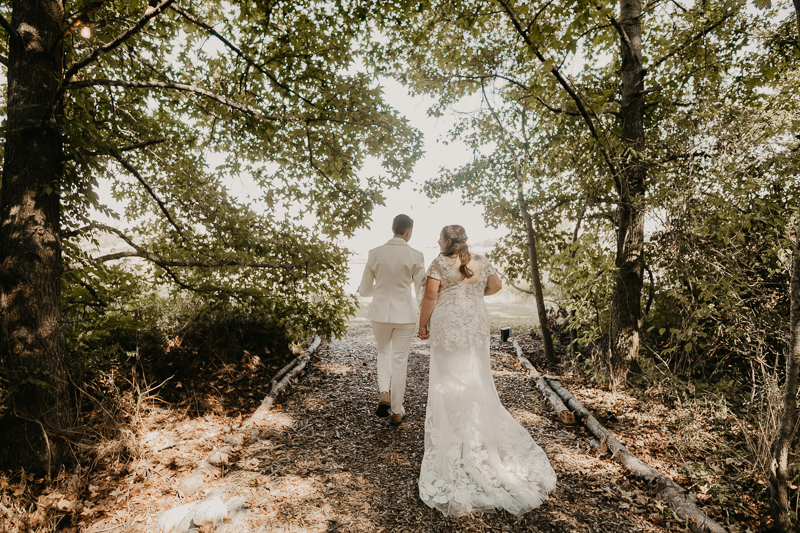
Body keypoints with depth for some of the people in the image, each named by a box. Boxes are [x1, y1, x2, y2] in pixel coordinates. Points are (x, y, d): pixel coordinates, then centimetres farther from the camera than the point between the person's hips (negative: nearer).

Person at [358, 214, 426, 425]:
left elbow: (364, 290, 1)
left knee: (383, 352, 26)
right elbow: (422, 291, -4)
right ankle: (396, 411, 23)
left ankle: (384, 394, 7)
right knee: (399, 360, 12)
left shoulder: (375, 253, -5)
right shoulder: (415, 256, -10)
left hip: (380, 312, 2)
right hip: (404, 314, -1)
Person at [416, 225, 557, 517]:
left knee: (449, 380, 6)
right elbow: (496, 285, 16)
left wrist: (422, 324, -3)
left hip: (448, 325, -4)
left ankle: (452, 436, 13)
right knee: (477, 379, 15)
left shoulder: (440, 263, -9)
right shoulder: (482, 262, 5)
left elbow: (430, 296, -13)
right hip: (477, 324, 5)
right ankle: (480, 433, 23)